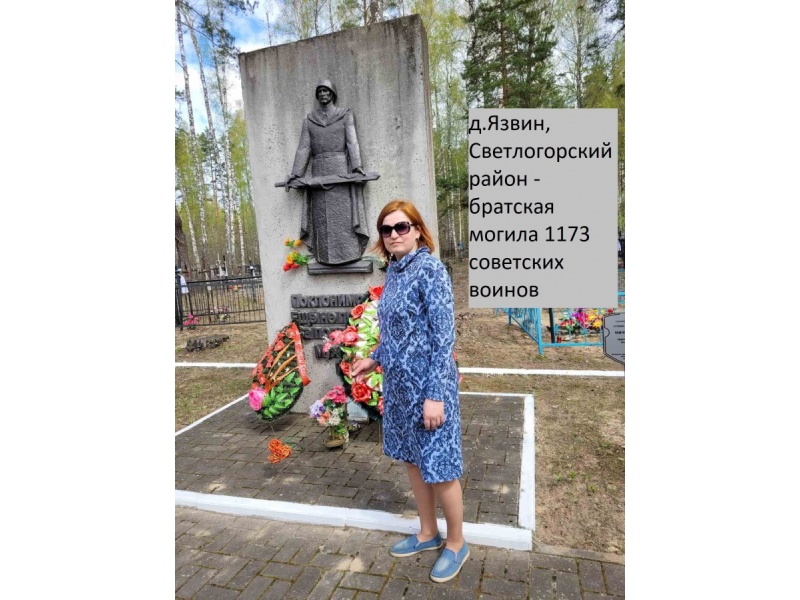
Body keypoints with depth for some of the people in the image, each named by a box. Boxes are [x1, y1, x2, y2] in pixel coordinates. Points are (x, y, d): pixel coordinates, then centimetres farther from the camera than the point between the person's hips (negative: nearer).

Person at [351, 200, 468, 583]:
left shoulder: (429, 269, -16)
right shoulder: (393, 271, 7)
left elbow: (443, 337, -19)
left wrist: (435, 395, -20)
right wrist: (374, 359, 16)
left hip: (427, 384, -8)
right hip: (399, 383, 8)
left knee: (438, 466, 7)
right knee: (412, 459, 19)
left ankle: (456, 544, 31)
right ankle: (428, 533, 40)